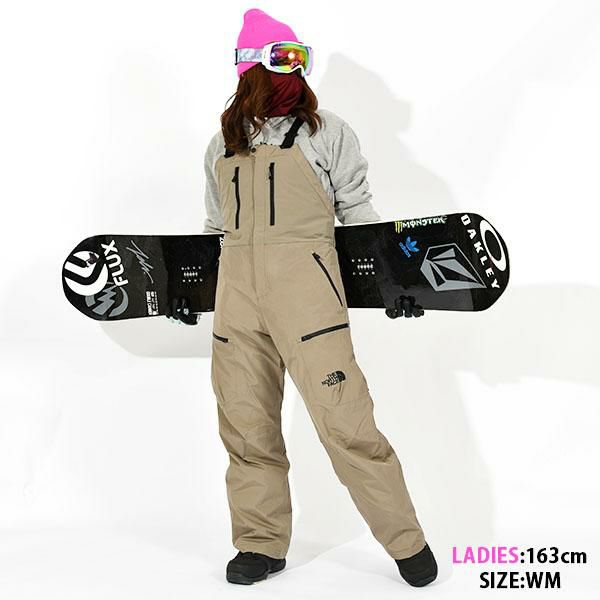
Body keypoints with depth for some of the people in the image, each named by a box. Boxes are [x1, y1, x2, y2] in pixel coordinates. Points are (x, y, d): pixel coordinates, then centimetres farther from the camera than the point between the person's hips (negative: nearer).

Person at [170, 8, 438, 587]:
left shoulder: (328, 132, 7)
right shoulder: (222, 144, 17)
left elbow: (359, 212, 9)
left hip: (305, 287, -4)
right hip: (237, 291, 4)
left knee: (344, 420, -10)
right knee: (246, 426, 5)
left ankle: (407, 542, 3)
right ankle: (261, 544, 20)